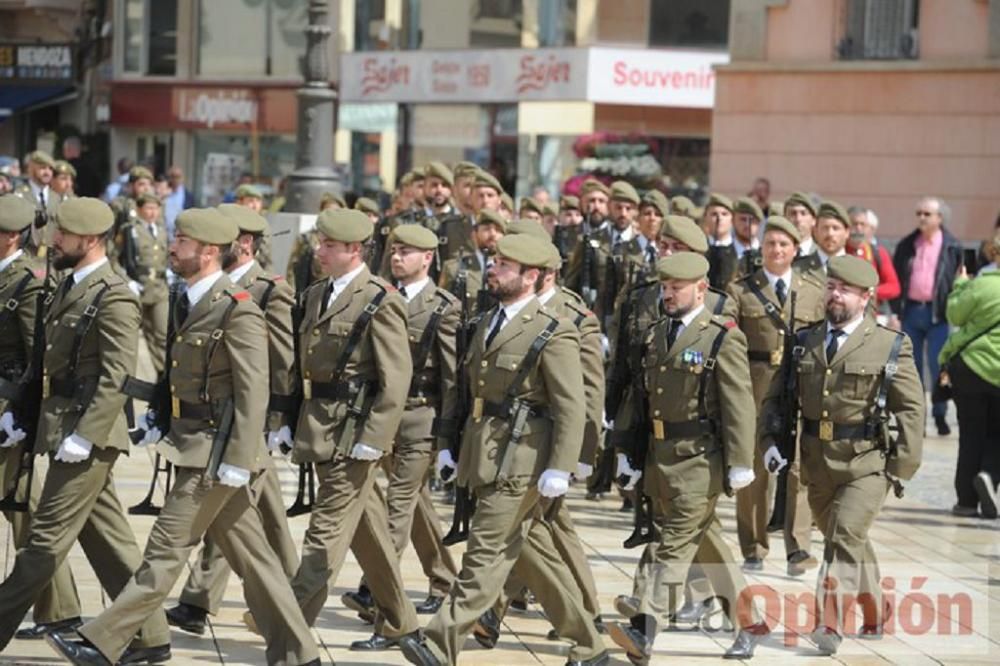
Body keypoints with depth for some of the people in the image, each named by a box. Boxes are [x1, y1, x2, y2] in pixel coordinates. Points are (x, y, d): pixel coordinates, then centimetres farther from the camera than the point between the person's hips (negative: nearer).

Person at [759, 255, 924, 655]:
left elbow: (911, 409, -3)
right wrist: (770, 441, -3)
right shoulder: (804, 342, 8)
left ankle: (831, 624, -20)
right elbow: (776, 397, 12)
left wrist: (902, 467, -8)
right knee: (851, 543, 16)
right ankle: (874, 616, 34)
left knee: (845, 536, -19)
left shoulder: (891, 346, -4)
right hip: (817, 464, 5)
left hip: (867, 464, -5)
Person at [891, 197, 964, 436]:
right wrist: (895, 311, 1)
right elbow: (896, 280, 8)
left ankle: (940, 415, 8)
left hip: (938, 313, -3)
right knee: (911, 366, 8)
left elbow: (958, 281, -2)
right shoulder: (907, 245, 7)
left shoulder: (952, 247, -2)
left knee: (938, 366, -2)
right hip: (911, 310, 3)